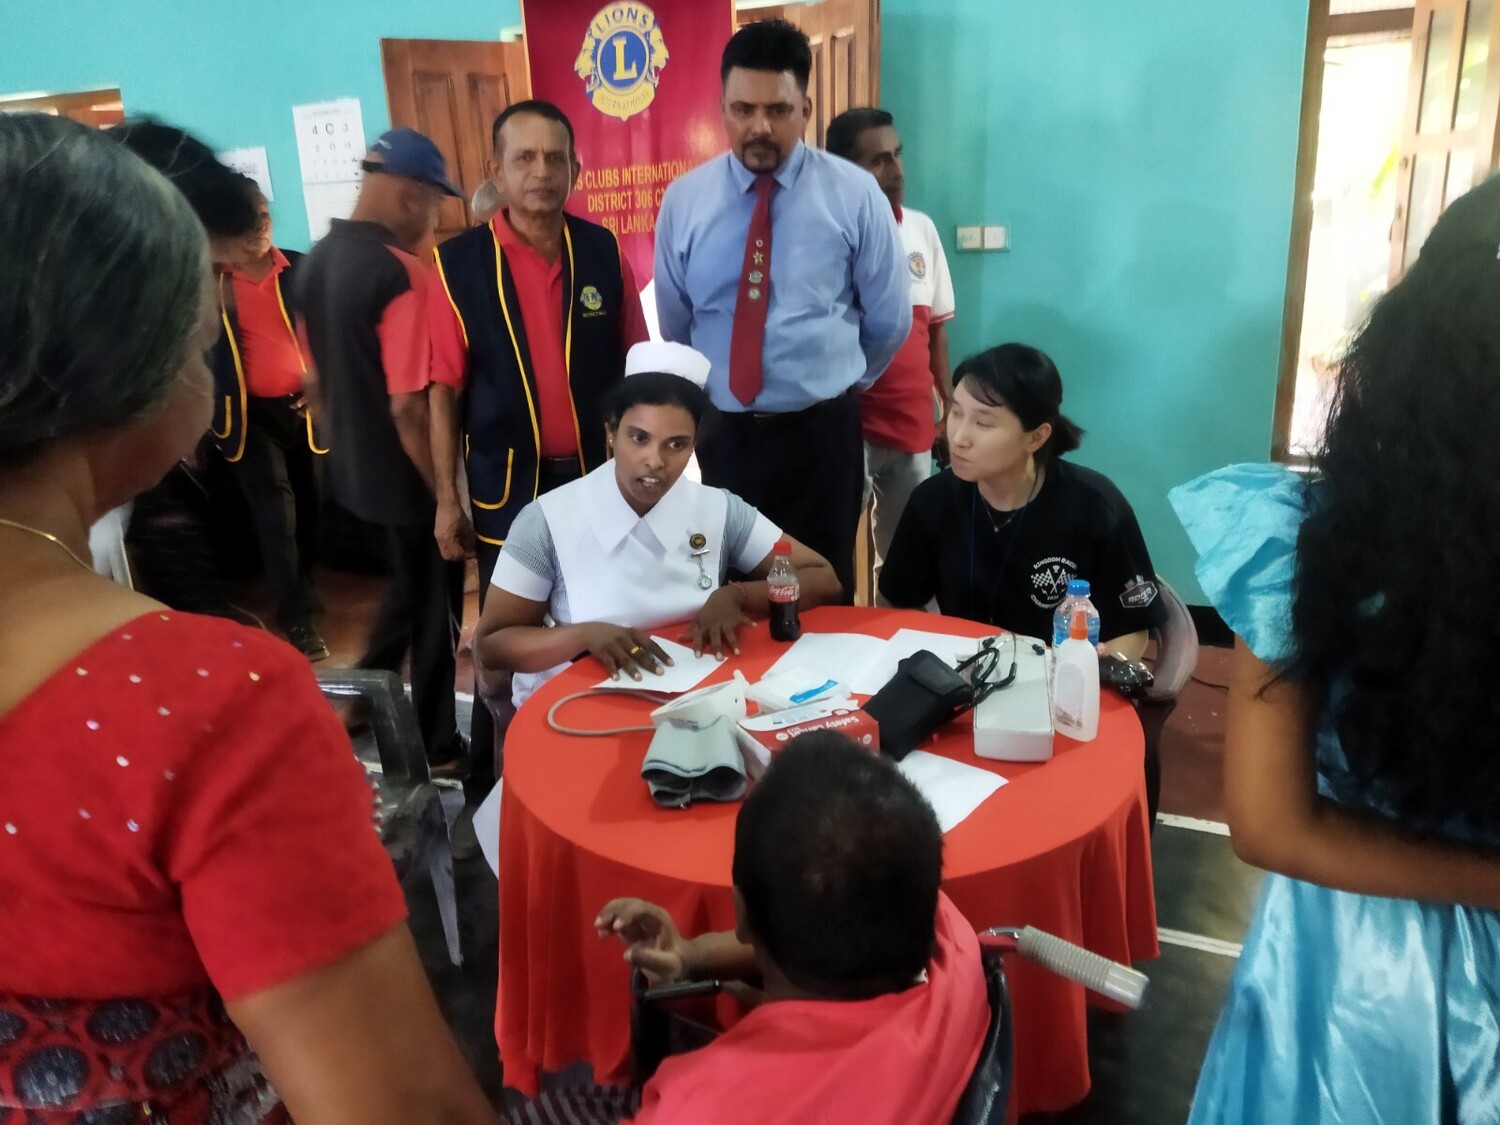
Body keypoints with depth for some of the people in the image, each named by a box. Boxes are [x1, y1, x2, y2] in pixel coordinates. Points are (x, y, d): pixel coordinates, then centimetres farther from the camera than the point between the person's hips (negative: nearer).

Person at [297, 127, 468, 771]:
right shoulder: (401, 274, -22)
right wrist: (447, 494, -17)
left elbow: (319, 380, 13)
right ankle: (436, 749, 23)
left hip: (354, 469, 8)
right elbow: (409, 408, -26)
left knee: (408, 591, 26)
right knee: (436, 609, 9)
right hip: (407, 477, -8)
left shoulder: (317, 261, 5)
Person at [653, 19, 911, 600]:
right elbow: (673, 324, 11)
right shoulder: (684, 200, -1)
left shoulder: (854, 194, -5)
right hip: (722, 434, 1)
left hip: (821, 433, -1)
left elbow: (891, 320, 4)